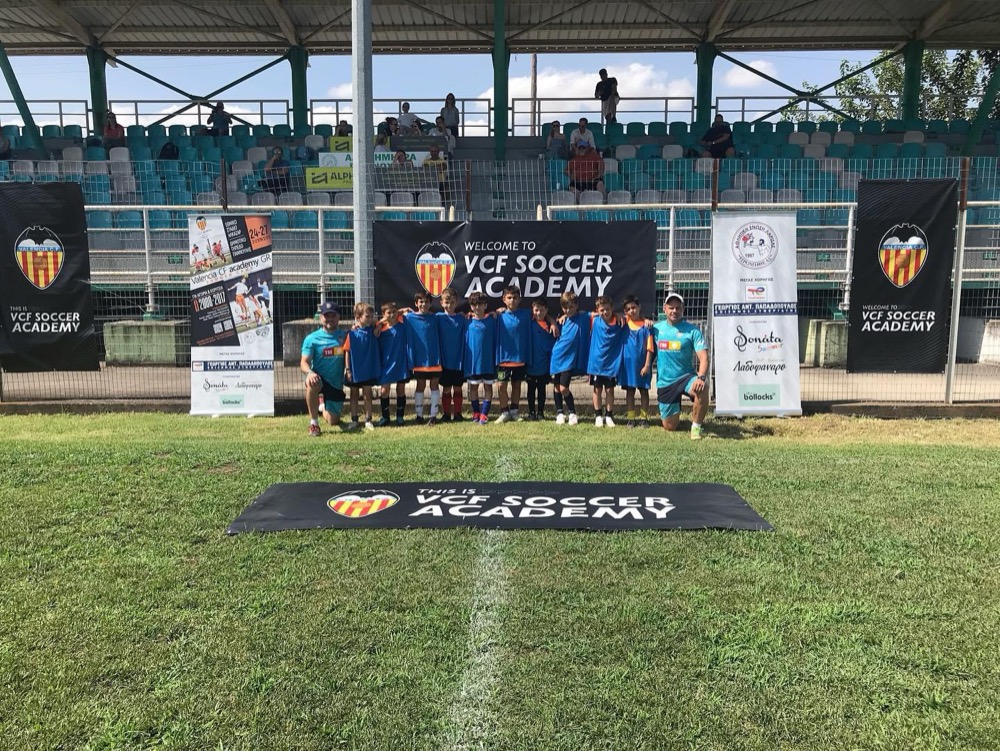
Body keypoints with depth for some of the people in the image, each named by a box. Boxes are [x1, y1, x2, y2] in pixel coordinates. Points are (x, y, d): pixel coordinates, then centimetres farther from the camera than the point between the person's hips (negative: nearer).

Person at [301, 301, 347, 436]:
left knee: (333, 422, 10)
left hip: (336, 384, 3)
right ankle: (313, 423, -25)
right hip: (319, 379, -3)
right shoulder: (312, 339, -6)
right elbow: (304, 362, -12)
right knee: (312, 384, -41)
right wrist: (309, 372, -35)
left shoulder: (344, 336, 1)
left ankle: (323, 405, 47)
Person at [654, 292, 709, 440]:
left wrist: (701, 377, -32)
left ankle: (696, 427, -15)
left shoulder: (692, 330, -6)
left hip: (685, 377, -2)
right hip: (664, 383, 2)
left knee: (702, 389, -38)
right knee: (670, 427, 6)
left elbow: (703, 357, -13)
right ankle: (674, 413, 45)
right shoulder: (656, 328, 3)